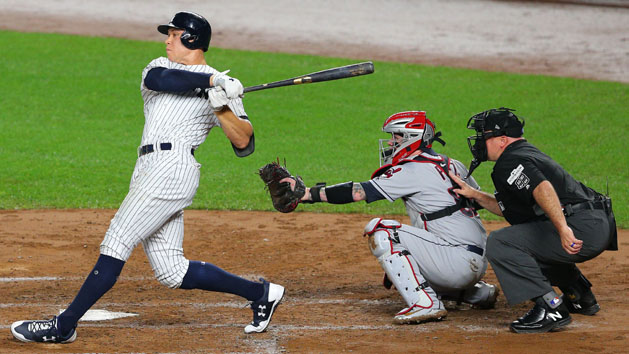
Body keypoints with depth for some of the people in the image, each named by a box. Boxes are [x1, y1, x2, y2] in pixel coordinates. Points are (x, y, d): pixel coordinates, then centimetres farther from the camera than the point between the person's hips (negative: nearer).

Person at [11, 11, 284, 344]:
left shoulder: (222, 86, 6)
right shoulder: (159, 66, 22)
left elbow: (244, 143, 0)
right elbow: (156, 80, -5)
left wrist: (222, 109, -15)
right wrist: (210, 81, -12)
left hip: (173, 166, -7)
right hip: (148, 170, 7)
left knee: (116, 242, -14)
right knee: (172, 272, 4)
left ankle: (63, 325, -13)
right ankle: (260, 293, 15)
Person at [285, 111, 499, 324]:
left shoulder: (413, 171, -8)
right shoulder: (453, 166, 17)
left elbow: (359, 191, -13)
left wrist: (309, 193, -12)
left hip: (458, 261, -9)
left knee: (379, 230, -12)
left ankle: (424, 304, -19)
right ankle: (479, 293, 23)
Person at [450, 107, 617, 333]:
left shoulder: (509, 162, -7)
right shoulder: (528, 153, 26)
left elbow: (542, 188, -27)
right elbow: (508, 208, 34)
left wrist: (563, 228, -36)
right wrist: (474, 195, 27)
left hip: (581, 226, -11)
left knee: (500, 243, -15)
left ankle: (551, 309, -20)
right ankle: (581, 297, 35)